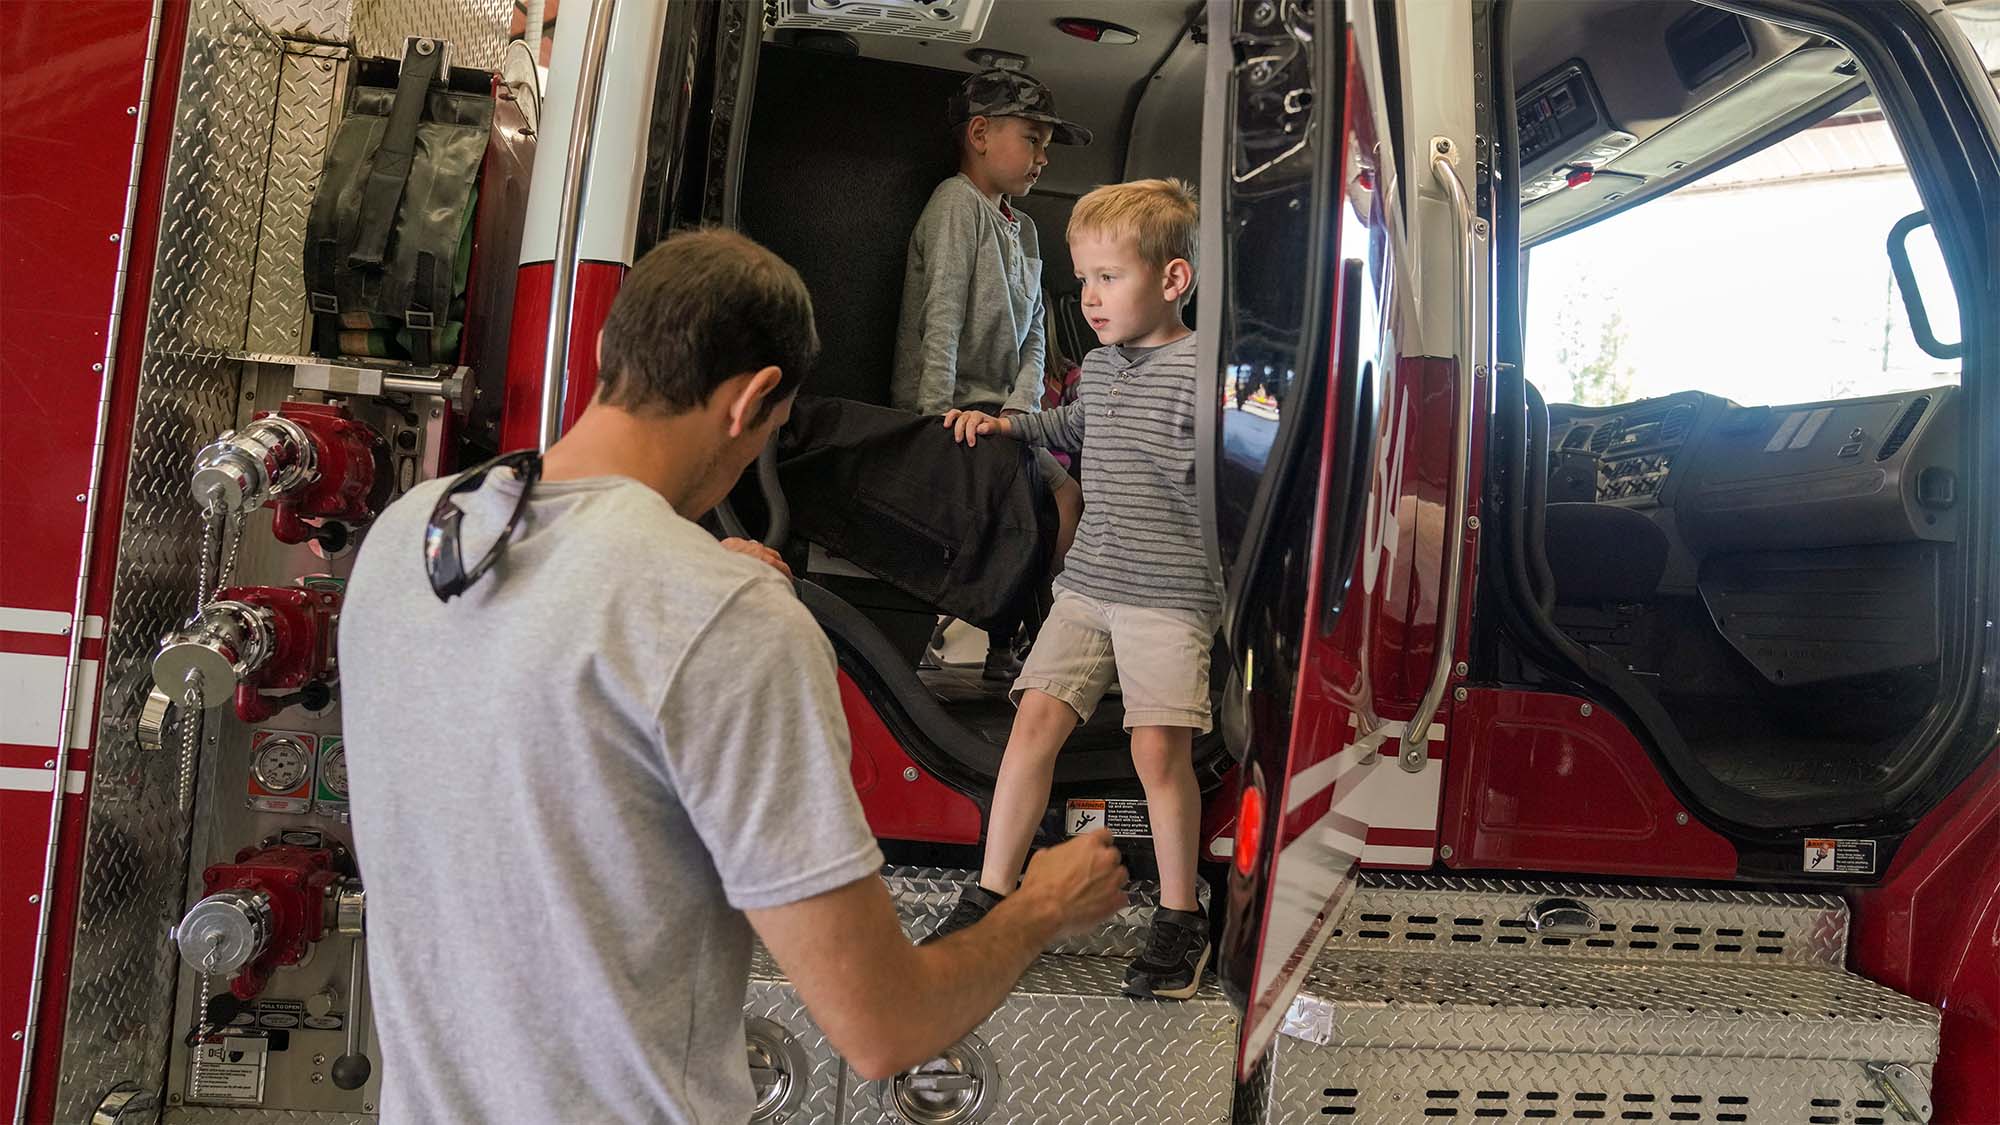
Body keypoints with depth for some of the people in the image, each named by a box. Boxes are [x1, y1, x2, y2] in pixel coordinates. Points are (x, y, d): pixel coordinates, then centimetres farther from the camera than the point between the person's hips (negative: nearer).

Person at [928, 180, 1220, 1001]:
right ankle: (993, 894, 10)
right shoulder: (1098, 366, 12)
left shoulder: (1200, 371, -10)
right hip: (1088, 584, 6)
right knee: (1036, 719, 0)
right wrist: (1006, 425, 22)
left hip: (1171, 594, -6)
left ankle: (1180, 918, 10)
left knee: (1160, 746, -10)